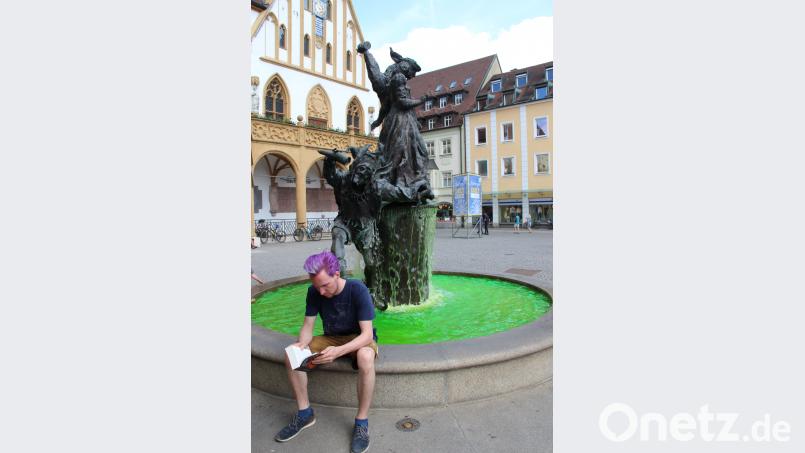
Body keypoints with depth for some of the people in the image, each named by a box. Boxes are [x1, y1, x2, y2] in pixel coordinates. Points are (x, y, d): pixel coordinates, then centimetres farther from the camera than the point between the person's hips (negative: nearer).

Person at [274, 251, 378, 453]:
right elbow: (307, 326, -8)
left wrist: (339, 351, -45)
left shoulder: (357, 290, -27)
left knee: (365, 357, -39)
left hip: (358, 339, -5)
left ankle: (362, 422, -20)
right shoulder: (314, 292, -13)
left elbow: (367, 334, -29)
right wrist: (301, 344, -32)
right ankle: (305, 414, 1)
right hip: (331, 338, 5)